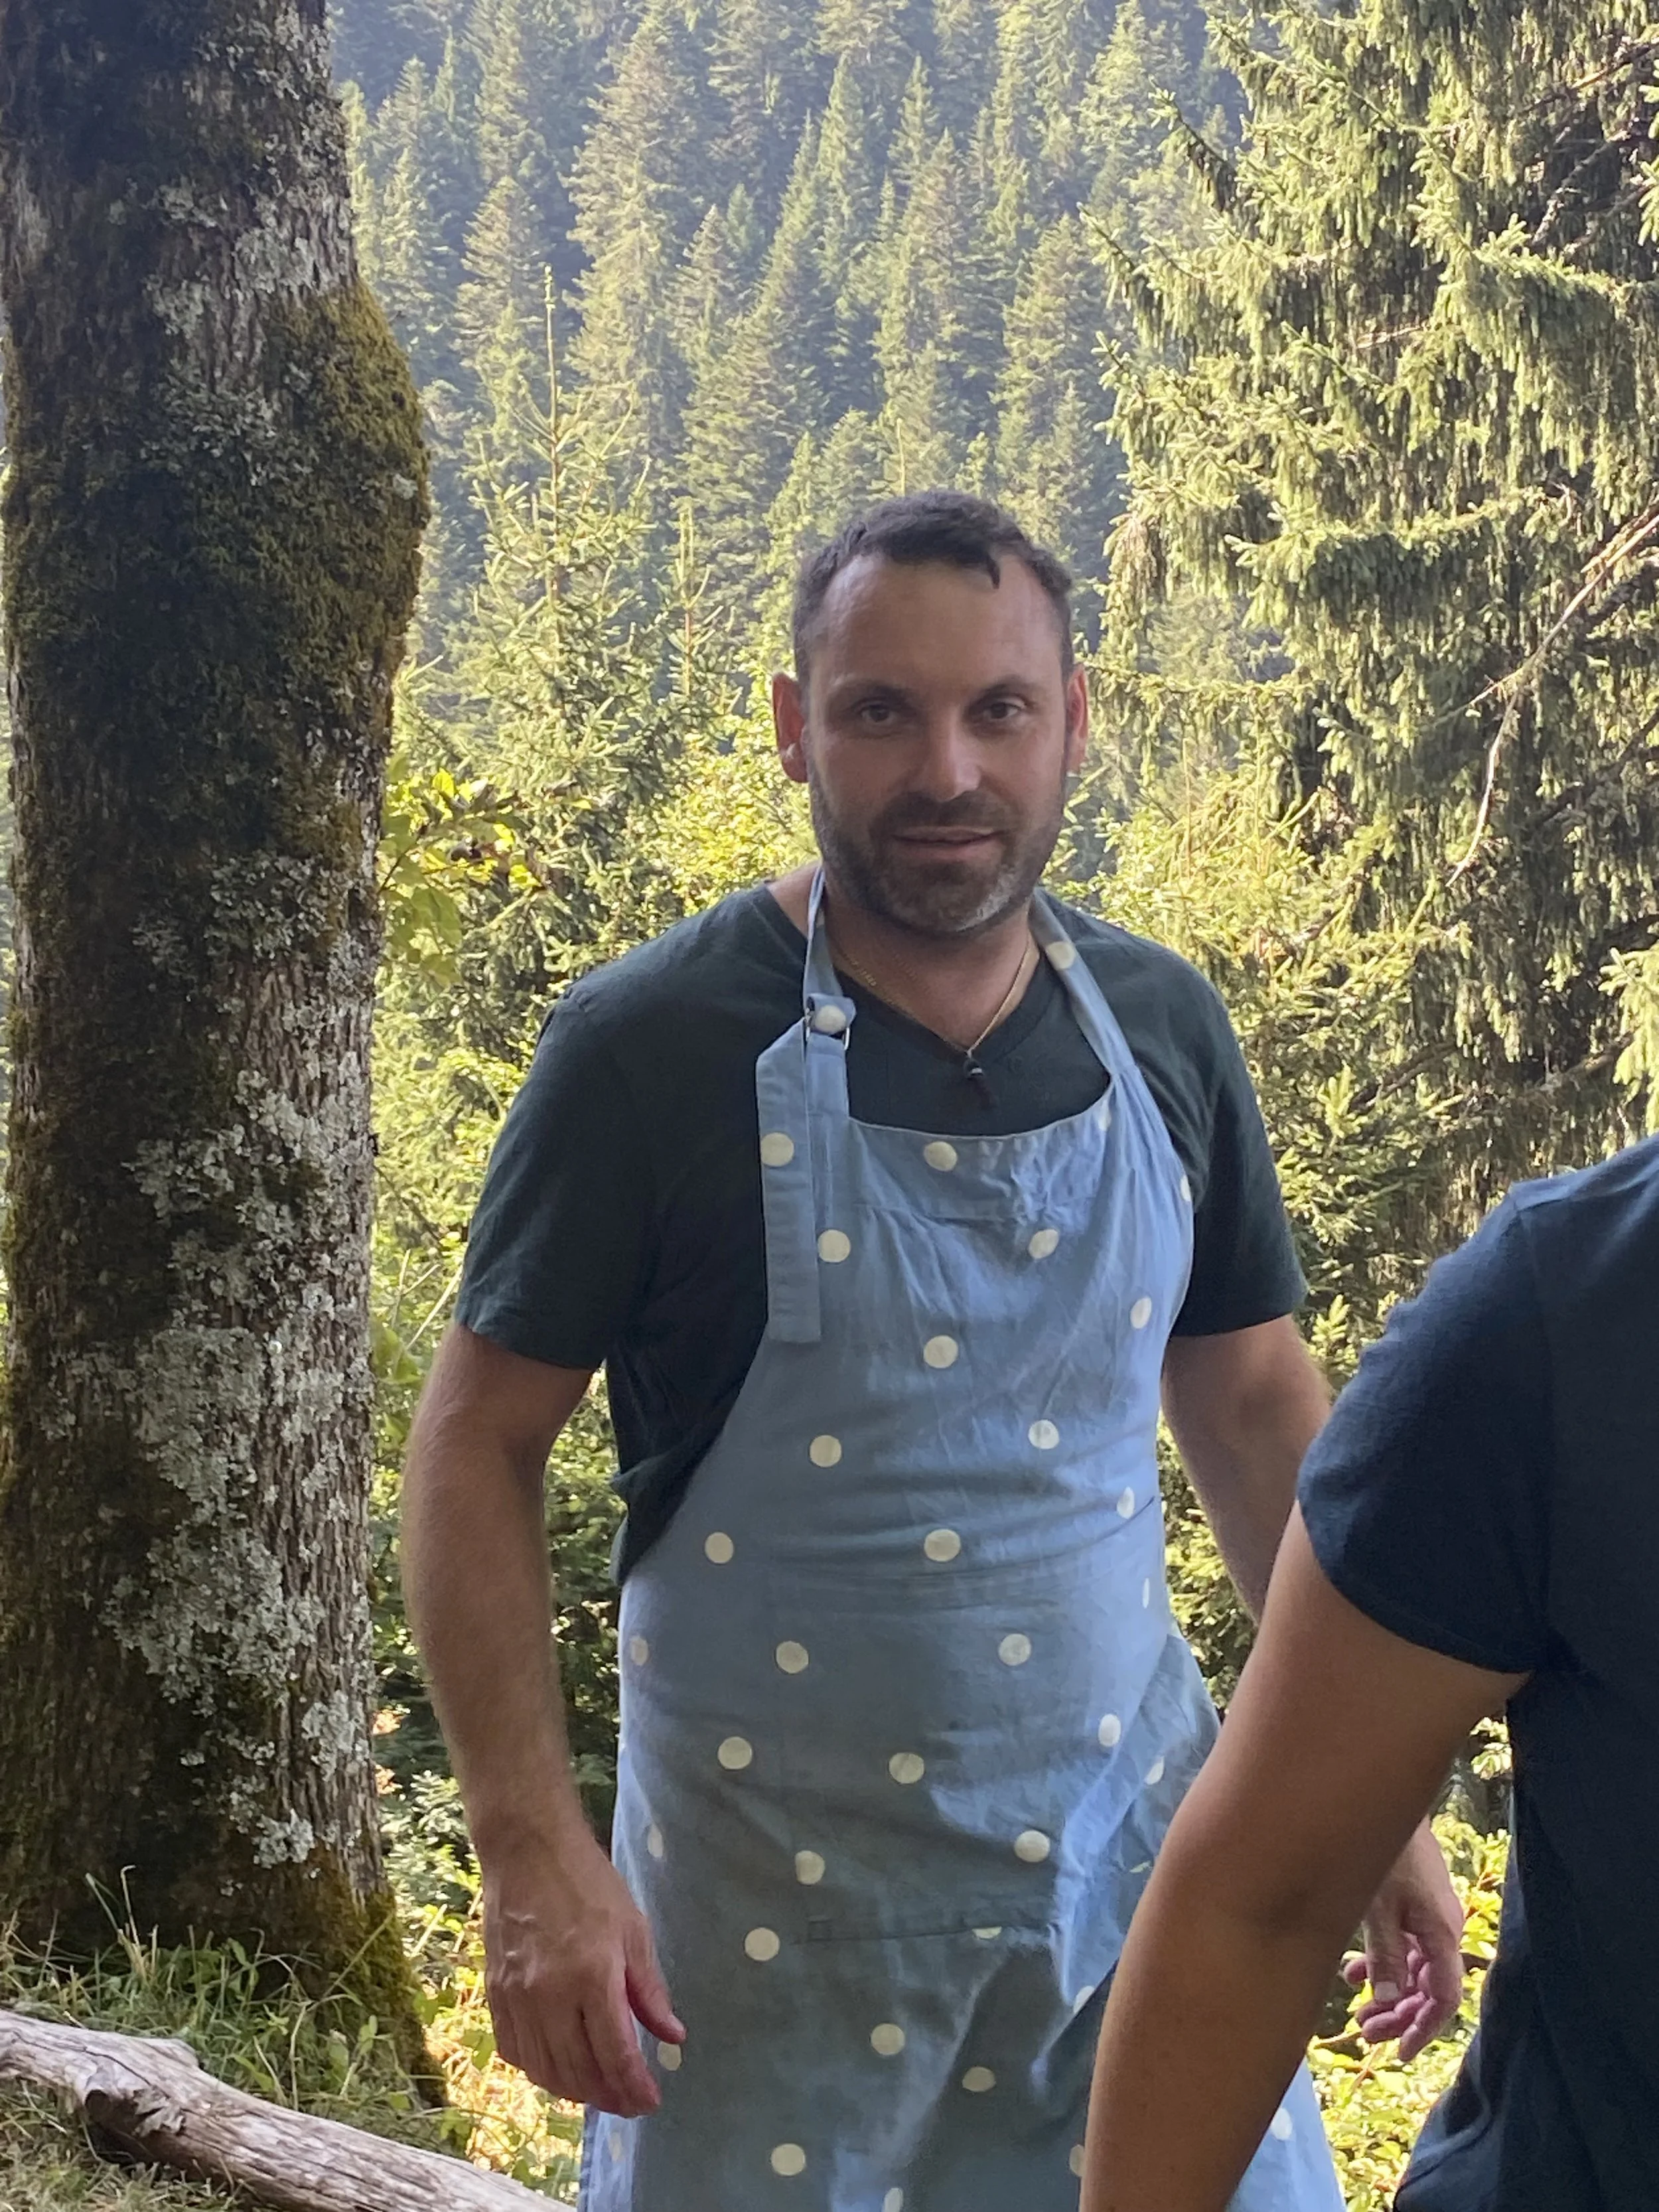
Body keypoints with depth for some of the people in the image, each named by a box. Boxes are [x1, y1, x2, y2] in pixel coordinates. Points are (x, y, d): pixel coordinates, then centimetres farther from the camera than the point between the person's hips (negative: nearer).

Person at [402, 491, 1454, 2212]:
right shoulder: (654, 1047, -13)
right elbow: (479, 1443, -9)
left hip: (1133, 1846, 4)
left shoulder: (1160, 1028, 0)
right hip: (775, 1897, -3)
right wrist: (530, 1848, -16)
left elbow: (1253, 1400, 9)